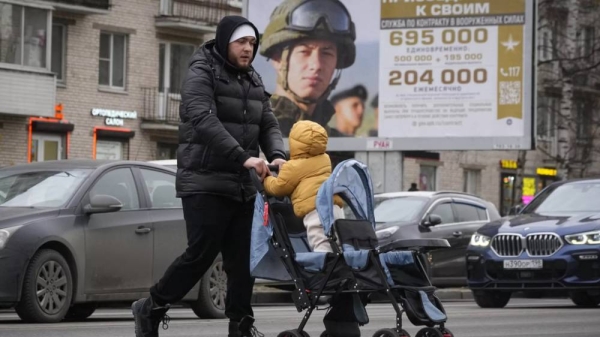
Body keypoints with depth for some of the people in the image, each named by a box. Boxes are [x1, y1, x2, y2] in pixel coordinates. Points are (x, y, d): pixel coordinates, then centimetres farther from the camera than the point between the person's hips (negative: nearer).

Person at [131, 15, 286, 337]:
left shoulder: (254, 82, 16)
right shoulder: (201, 74, -7)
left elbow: (268, 125, 13)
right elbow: (204, 121, -21)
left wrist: (277, 155, -10)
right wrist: (243, 156, -31)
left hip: (241, 185, 7)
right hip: (205, 181, -7)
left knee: (242, 258, 3)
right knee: (202, 252, -10)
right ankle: (151, 308, 5)